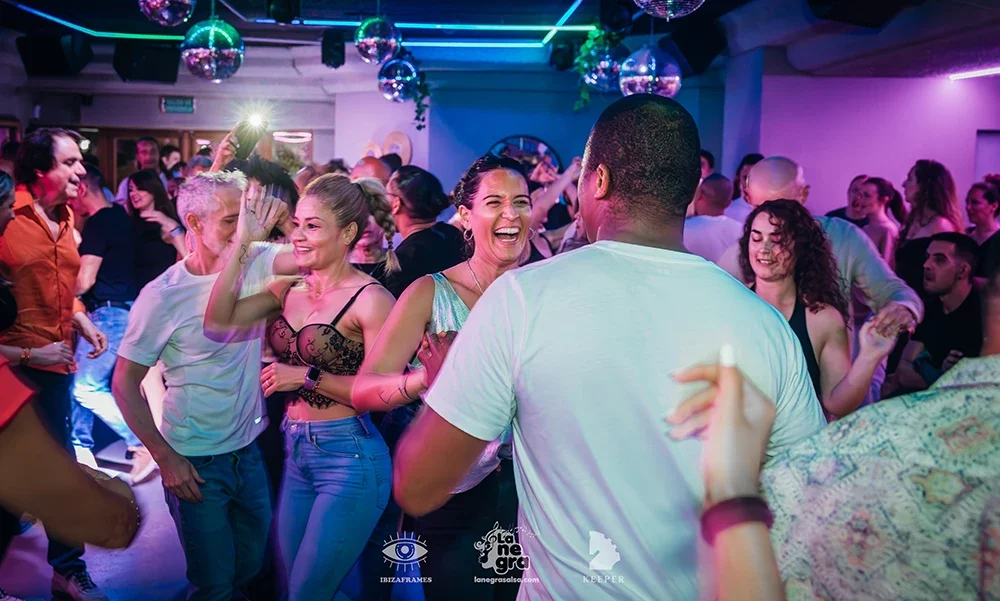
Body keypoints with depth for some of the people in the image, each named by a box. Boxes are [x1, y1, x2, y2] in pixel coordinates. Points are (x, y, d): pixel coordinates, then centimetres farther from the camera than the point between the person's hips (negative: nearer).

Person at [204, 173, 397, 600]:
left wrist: (307, 377, -19)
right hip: (296, 453, 7)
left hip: (349, 458, -7)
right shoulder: (290, 288, 6)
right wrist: (242, 242, -7)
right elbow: (218, 321, -4)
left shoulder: (370, 299, -14)